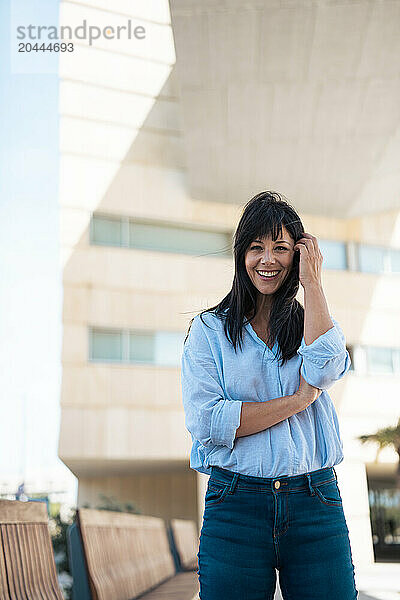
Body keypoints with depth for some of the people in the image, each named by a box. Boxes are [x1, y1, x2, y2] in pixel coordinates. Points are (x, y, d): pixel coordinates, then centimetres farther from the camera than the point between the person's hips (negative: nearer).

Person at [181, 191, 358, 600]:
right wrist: (297, 400, -9)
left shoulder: (310, 324, 11)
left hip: (317, 505, 2)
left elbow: (325, 368, -14)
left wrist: (312, 281, -6)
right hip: (236, 506, -2)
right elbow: (205, 422, -9)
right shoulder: (209, 329, 4)